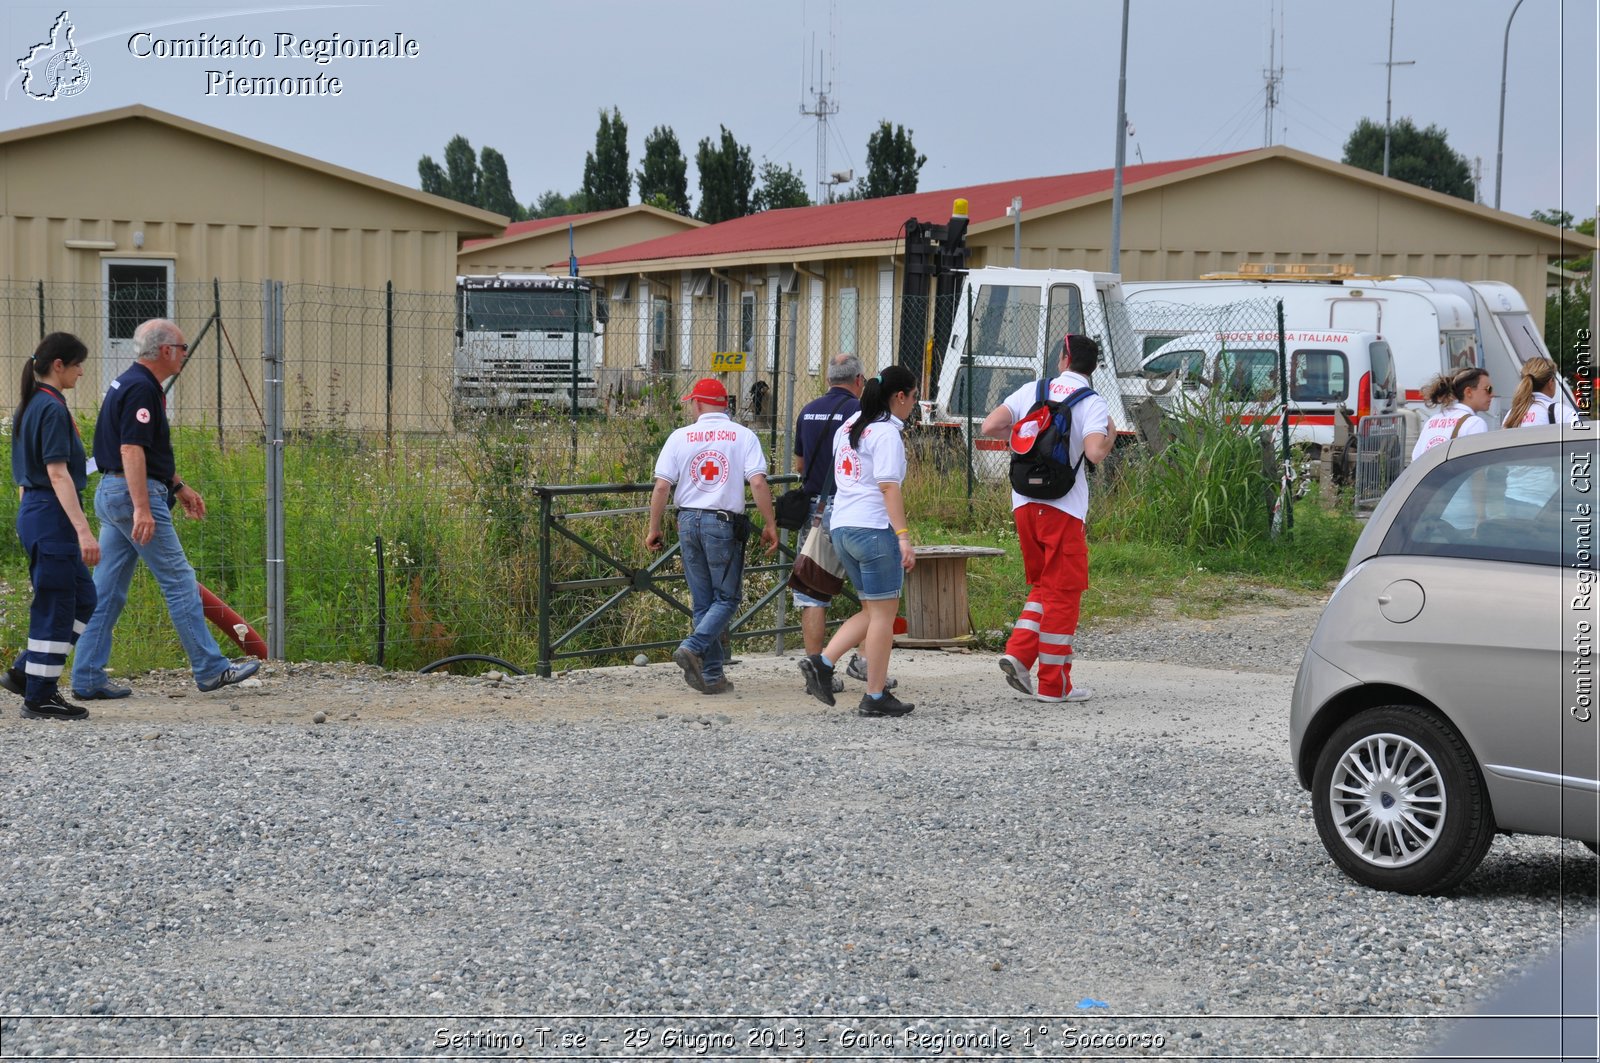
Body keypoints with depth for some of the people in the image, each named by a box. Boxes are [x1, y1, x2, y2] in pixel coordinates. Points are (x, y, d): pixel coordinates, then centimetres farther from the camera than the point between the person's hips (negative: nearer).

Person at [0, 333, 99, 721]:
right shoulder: (52, 409, -16)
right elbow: (57, 474, -22)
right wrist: (83, 529, -25)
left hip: (32, 512, 10)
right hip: (52, 515, -10)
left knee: (82, 598, 15)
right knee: (56, 606, -2)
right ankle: (40, 697, 5)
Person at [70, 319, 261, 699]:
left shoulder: (129, 384, 18)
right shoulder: (141, 389, -15)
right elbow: (131, 450, -23)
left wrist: (179, 486, 30)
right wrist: (142, 509, -28)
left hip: (112, 494, 10)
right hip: (134, 494, -10)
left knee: (106, 590, 8)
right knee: (179, 581, -3)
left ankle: (87, 679, 8)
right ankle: (210, 668, 2)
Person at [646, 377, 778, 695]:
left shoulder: (680, 437, 3)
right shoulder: (743, 436, -1)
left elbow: (661, 486, -2)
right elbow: (758, 482, -11)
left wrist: (654, 528, 7)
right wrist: (770, 525, -4)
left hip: (688, 522, 3)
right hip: (724, 524, -3)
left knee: (703, 602, 10)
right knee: (726, 598, 6)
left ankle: (712, 676, 9)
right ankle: (692, 648, -17)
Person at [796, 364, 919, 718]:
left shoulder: (849, 426, 16)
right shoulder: (887, 433, -10)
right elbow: (889, 488, -17)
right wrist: (904, 537, -20)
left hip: (841, 527, 9)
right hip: (874, 529, -9)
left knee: (873, 611, 15)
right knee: (883, 612, 0)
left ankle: (821, 662, 0)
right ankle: (875, 697, 2)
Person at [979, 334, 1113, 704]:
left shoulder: (1031, 390, 7)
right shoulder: (1093, 403, -5)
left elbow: (990, 427, -1)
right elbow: (1094, 452, -20)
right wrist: (1111, 436, 1)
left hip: (1023, 502, 5)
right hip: (1063, 507, -5)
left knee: (1044, 586, 20)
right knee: (1063, 591, 4)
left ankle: (1018, 653, 2)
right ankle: (1054, 684, 7)